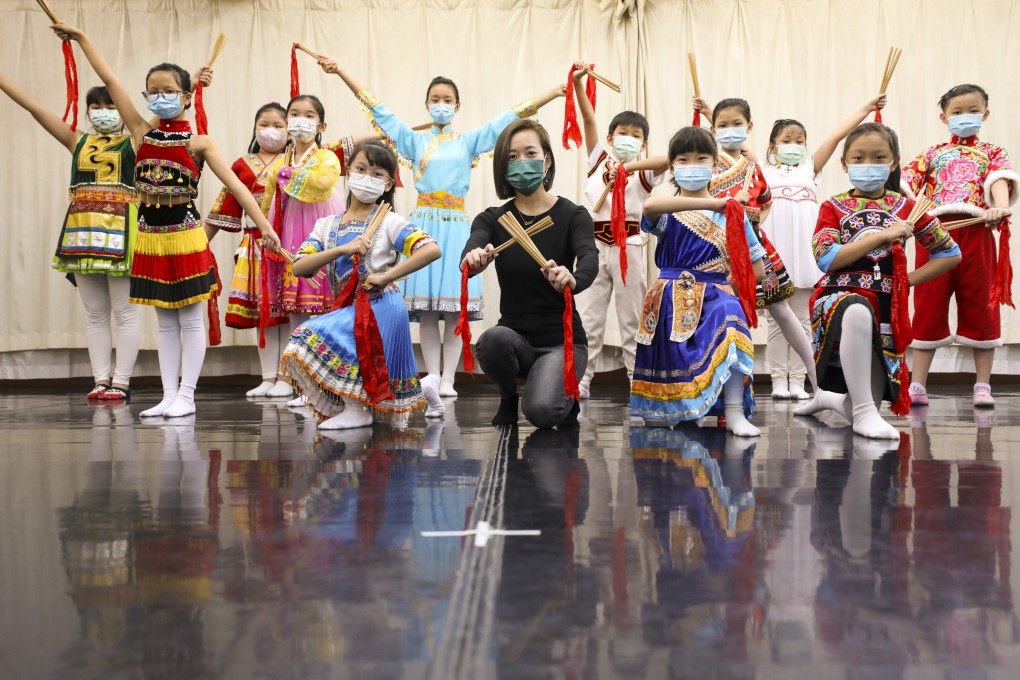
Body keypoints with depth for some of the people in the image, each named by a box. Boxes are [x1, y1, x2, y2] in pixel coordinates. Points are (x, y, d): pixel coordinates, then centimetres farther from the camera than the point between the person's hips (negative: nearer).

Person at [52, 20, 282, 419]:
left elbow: (235, 184, -10)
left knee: (190, 319, 2)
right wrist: (81, 38, 9)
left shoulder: (198, 143, -5)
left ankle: (186, 396, 8)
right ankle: (168, 396, 15)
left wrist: (264, 224, -18)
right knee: (165, 321, 10)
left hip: (185, 236, -4)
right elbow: (110, 81, 6)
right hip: (150, 238, 4)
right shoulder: (143, 134, 5)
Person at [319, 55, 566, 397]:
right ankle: (431, 378, 6)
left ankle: (448, 379, 2)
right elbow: (376, 107, 12)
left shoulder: (469, 141, 10)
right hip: (424, 223, 1)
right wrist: (340, 69, 12)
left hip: (455, 225, -1)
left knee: (454, 306, -4)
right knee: (426, 308, -1)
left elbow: (511, 116, 7)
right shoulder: (414, 140, 12)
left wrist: (555, 92, 3)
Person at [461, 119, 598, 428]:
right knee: (494, 339, -34)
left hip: (562, 340, -2)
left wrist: (572, 279, -49)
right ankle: (508, 397, 0)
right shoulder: (491, 219, 1)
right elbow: (469, 255, -20)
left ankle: (566, 396, 10)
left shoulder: (573, 215, -4)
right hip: (515, 337, 2)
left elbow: (590, 261, -25)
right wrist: (473, 261, -45)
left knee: (541, 410, -29)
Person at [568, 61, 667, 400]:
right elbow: (589, 120, 0)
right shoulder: (599, 160, 9)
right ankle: (580, 380, 9)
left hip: (629, 246, -1)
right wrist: (577, 83, -8)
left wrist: (631, 166, -28)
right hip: (595, 244, 2)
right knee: (588, 318, 4)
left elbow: (670, 158, -19)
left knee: (632, 319, 6)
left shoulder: (644, 172, 2)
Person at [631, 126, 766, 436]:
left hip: (716, 296, 0)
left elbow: (757, 269, 12)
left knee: (729, 313, -33)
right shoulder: (667, 211, 4)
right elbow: (649, 205, -26)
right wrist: (710, 203, -32)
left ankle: (735, 413, -30)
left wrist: (725, 287, -3)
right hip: (673, 299, 0)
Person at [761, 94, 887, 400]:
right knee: (778, 320, 3)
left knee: (802, 319, 5)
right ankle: (778, 380, 8)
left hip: (804, 251, 2)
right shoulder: (764, 172, 9)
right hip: (775, 254, -2)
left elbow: (836, 136, 8)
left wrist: (866, 108, 4)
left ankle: (797, 381, 9)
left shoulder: (809, 168, 15)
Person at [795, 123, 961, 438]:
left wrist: (909, 279, 3)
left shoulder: (904, 207, 10)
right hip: (840, 295, -3)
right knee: (858, 311, -44)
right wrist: (882, 235, -13)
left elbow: (951, 252, 15)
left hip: (886, 306, 3)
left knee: (862, 410, -4)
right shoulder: (833, 207, 4)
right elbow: (826, 259, -13)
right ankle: (864, 412, -33)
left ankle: (828, 396, 33)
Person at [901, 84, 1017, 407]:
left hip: (976, 232, 0)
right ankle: (917, 384, 8)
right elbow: (905, 183, 3)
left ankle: (982, 386, 12)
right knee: (929, 305, 3)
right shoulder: (932, 154, 17)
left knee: (979, 305, 5)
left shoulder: (992, 153, 14)